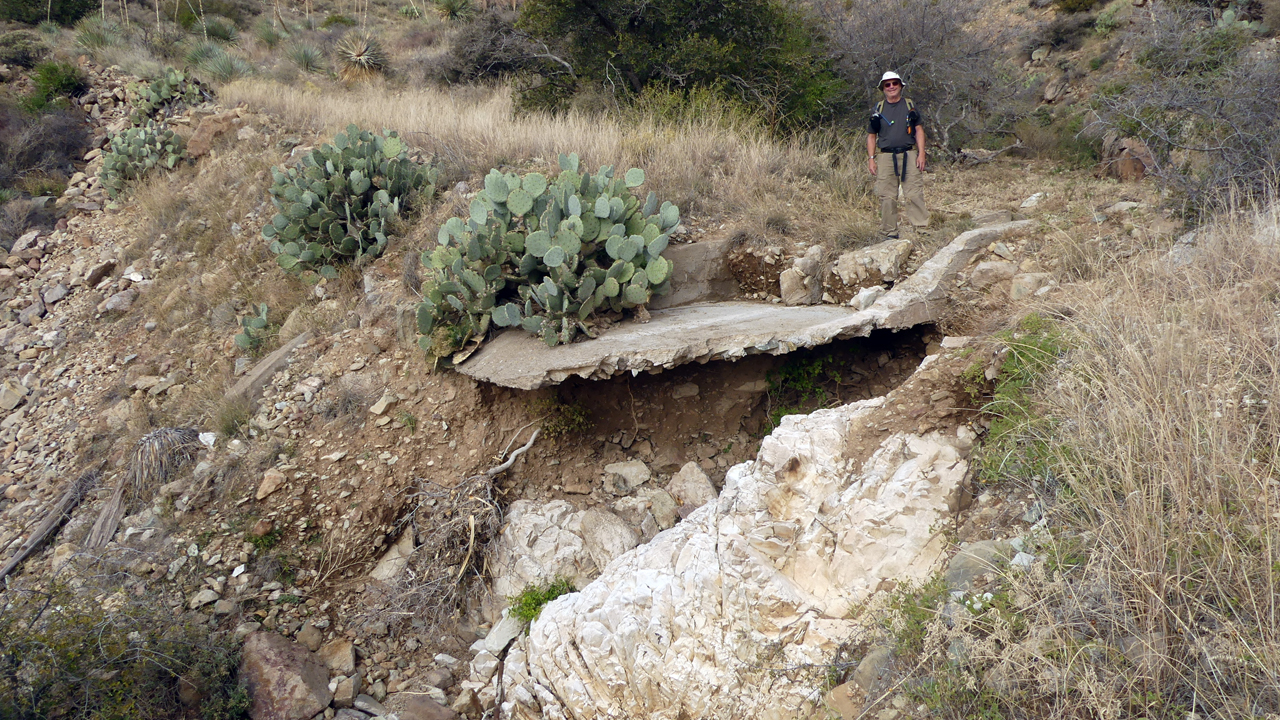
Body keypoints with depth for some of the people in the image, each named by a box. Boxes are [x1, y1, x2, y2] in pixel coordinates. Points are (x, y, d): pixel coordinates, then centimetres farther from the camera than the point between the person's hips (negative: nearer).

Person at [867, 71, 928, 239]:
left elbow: (919, 130, 9)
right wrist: (871, 159, 2)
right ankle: (890, 233, 7)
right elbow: (871, 135, 12)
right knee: (887, 197, 1)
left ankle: (920, 228, -4)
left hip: (909, 155, -1)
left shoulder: (910, 105, 10)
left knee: (915, 194, -6)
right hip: (885, 157, 1)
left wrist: (921, 153, -2)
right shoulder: (878, 109, 11)